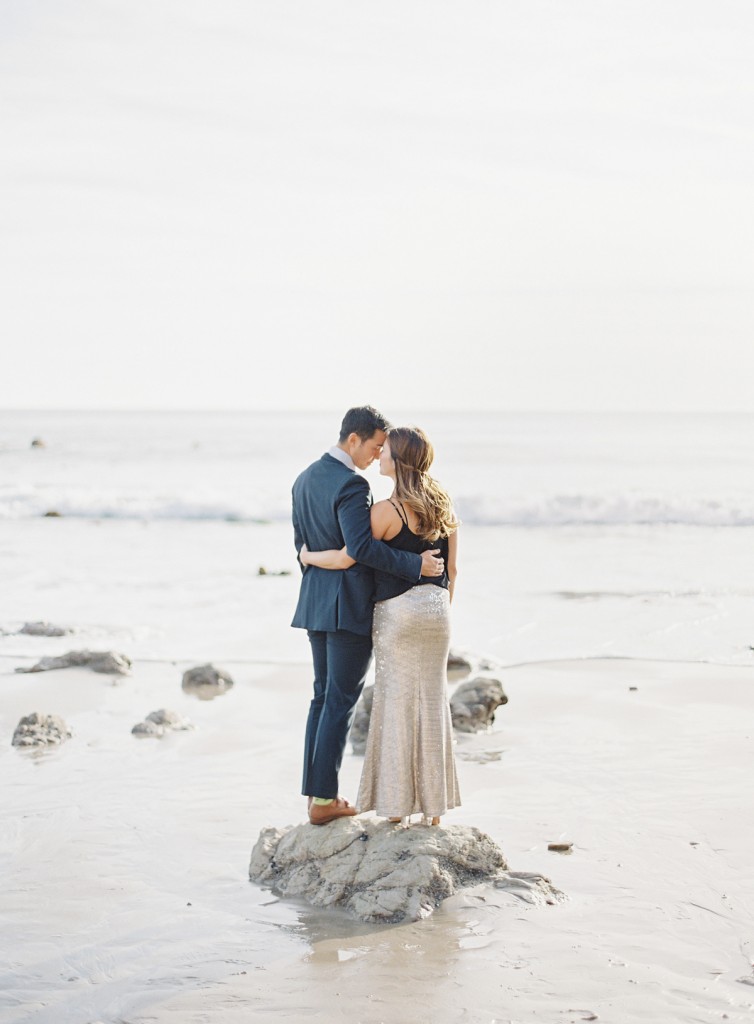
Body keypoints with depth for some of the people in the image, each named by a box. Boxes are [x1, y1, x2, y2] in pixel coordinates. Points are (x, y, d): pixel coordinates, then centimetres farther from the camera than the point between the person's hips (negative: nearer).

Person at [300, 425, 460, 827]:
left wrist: (308, 556, 2)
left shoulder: (387, 510, -14)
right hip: (435, 611, 6)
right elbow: (452, 568, 10)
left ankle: (398, 807, 5)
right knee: (432, 702, 10)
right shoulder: (443, 507, 7)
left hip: (397, 611, -6)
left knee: (397, 703, 1)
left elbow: (345, 558, -16)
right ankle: (433, 806, 14)